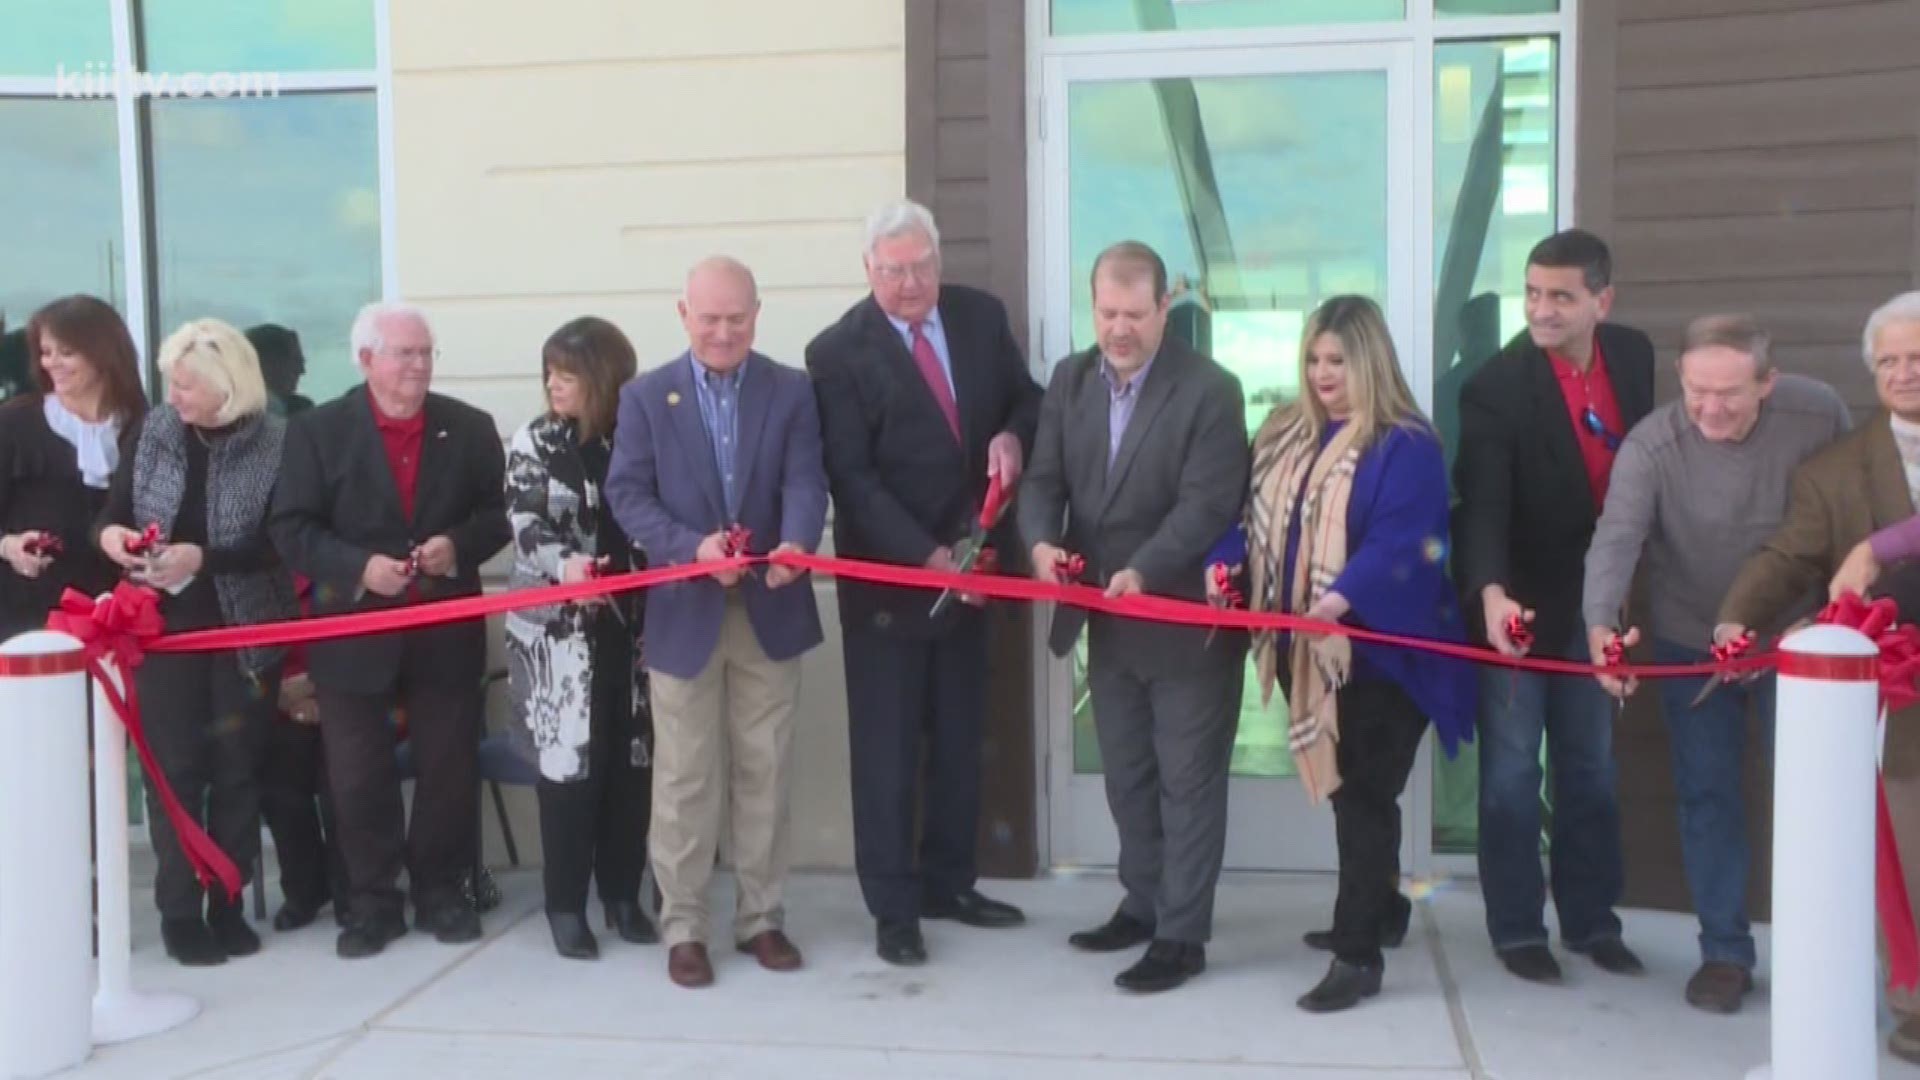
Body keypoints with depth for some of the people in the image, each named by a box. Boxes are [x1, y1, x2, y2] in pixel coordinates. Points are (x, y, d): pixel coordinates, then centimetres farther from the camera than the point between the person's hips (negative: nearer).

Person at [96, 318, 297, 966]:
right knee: (175, 768, 3)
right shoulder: (153, 433, 1)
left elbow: (279, 543, -12)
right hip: (165, 626, 2)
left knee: (237, 768, 8)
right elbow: (114, 510, 6)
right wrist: (111, 533, -16)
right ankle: (179, 911, 11)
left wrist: (202, 558, -24)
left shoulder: (275, 445, -8)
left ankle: (228, 905, 19)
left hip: (245, 631, -1)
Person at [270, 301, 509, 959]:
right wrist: (357, 566, -20)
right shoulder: (318, 430, -2)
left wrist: (459, 545, -14)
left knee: (450, 769, 9)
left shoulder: (470, 428, 5)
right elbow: (292, 527, -5)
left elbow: (497, 512, 7)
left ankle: (441, 891, 25)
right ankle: (373, 902, 20)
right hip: (354, 631, -1)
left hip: (446, 630, 2)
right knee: (358, 777, 6)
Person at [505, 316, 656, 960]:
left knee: (632, 764, 6)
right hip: (557, 631, -1)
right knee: (568, 765, -1)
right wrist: (564, 564, -28)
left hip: (631, 628, 2)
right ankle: (566, 904, 12)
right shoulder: (534, 444, 2)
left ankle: (622, 895, 20)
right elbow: (526, 527, -9)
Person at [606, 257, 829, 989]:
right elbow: (627, 494, -6)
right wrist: (691, 546, -23)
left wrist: (796, 545, -30)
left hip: (770, 610, 1)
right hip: (685, 612, -1)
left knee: (763, 775, 10)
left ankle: (761, 917, 23)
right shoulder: (646, 396, 1)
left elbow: (806, 483, -9)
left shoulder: (791, 392, 3)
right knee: (685, 782, 5)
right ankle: (683, 927, 17)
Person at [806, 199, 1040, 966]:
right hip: (889, 575, -5)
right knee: (888, 749, 3)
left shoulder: (981, 315, 2)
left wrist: (1012, 435, -11)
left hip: (968, 563, 5)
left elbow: (1027, 398, 13)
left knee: (960, 739, 14)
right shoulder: (838, 352, -12)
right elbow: (852, 478, -16)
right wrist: (927, 556, -24)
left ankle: (949, 883, 28)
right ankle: (892, 907, 14)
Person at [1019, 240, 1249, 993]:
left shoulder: (1210, 391, -15)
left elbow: (1206, 506, -22)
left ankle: (1182, 934, 14)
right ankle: (1143, 904, 35)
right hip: (1107, 620, 6)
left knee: (1188, 782, 4)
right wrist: (1042, 539, -20)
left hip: (1187, 621, -6)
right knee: (1127, 777, 18)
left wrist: (1143, 570, -36)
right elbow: (1046, 479, 1)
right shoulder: (1069, 379, 4)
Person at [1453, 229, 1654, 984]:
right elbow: (1482, 504, -26)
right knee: (1512, 770, 4)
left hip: (1595, 601, 5)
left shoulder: (1634, 355, -1)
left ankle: (1591, 920, 27)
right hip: (1517, 603, -5)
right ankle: (1517, 929, 17)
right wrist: (1491, 592, -42)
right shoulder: (1496, 386, -18)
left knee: (1590, 766, 14)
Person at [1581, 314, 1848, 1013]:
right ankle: (1725, 953, 20)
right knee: (1708, 797, 6)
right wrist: (1600, 622, -53)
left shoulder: (1818, 414, -16)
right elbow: (1616, 537, -36)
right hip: (1692, 645, -1)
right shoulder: (1651, 446, -24)